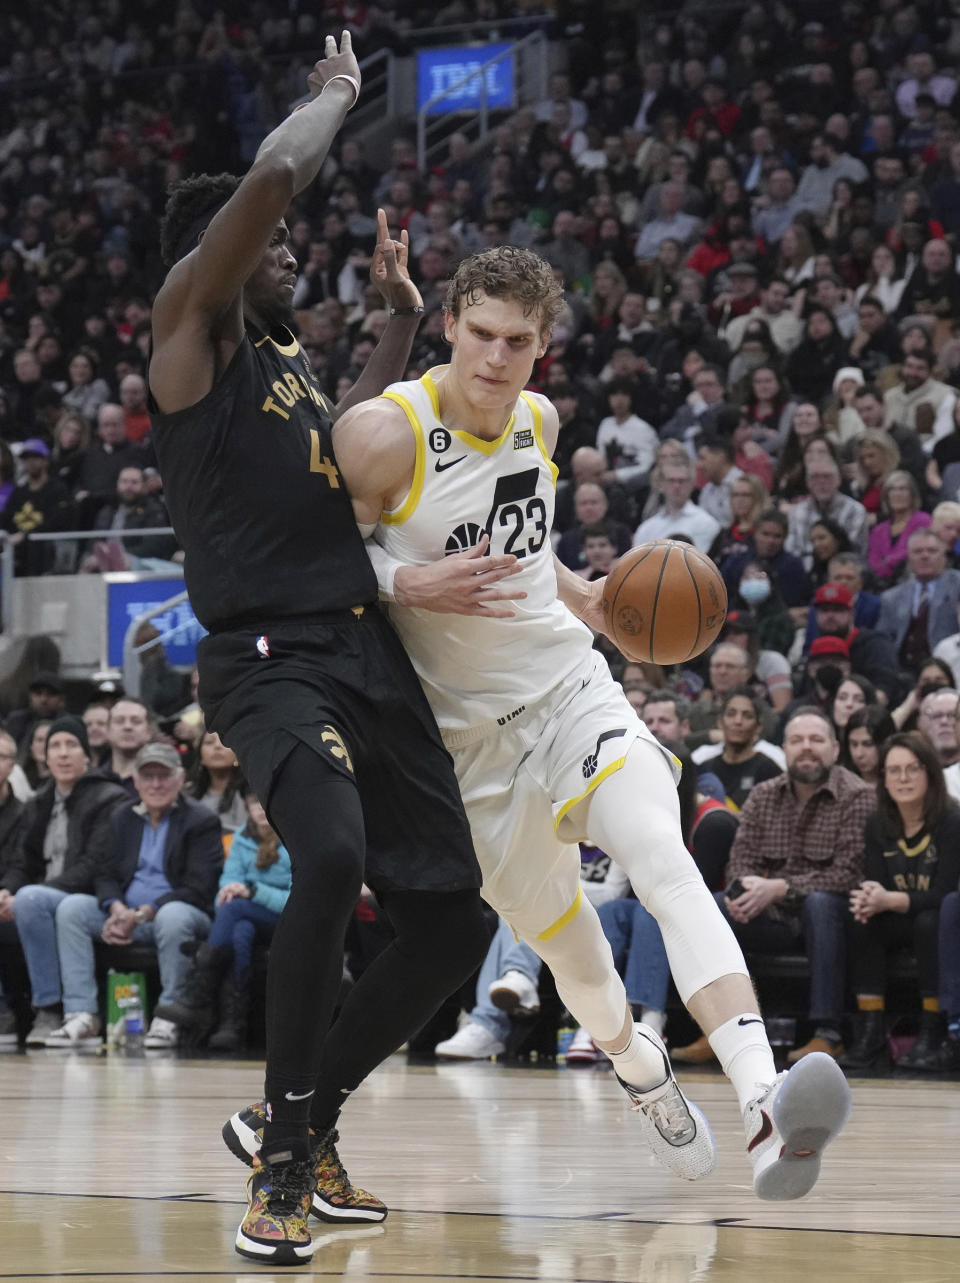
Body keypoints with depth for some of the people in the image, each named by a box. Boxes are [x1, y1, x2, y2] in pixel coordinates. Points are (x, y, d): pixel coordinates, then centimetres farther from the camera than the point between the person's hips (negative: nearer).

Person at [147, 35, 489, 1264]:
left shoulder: (289, 356, 23)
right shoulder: (193, 321, -1)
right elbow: (273, 175, -15)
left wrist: (400, 316, 36)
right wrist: (336, 91, 2)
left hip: (370, 657, 9)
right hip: (267, 658, -9)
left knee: (452, 918, 2)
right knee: (332, 856, -32)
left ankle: (302, 1119, 21)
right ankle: (281, 1153, -14)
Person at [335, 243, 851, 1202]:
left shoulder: (537, 420, 4)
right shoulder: (383, 434, -15)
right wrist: (405, 583, -28)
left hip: (571, 686, 2)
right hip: (472, 726, -2)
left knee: (666, 862, -24)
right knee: (563, 939, 9)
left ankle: (765, 1110, -41)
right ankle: (636, 1065, 45)